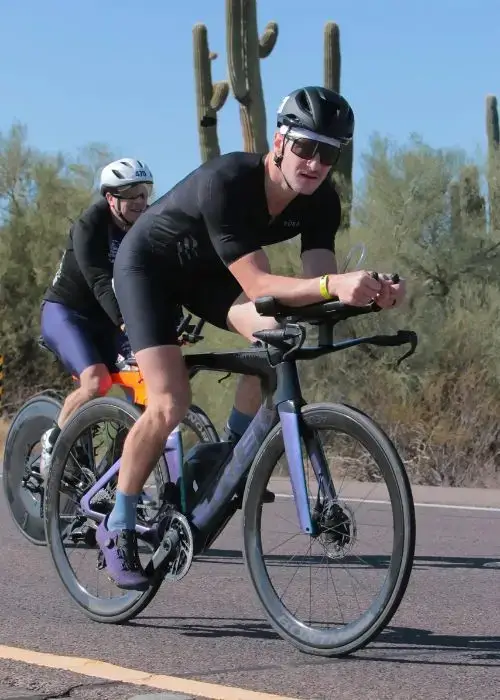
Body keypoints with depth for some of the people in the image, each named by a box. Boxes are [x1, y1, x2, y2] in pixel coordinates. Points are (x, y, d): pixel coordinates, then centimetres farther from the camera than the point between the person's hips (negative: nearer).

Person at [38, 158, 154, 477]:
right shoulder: (90, 224, -22)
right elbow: (100, 281, -34)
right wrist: (124, 321, -49)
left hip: (105, 319, 6)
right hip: (66, 312, -6)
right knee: (96, 381, -27)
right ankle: (53, 442, -5)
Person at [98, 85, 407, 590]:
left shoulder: (321, 202, -18)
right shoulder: (226, 182, -37)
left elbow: (314, 285, -24)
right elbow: (257, 284, -43)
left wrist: (368, 291, -45)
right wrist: (334, 283, -58)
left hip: (205, 270, 6)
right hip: (148, 264, -6)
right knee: (169, 404, -21)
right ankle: (117, 528, -2)